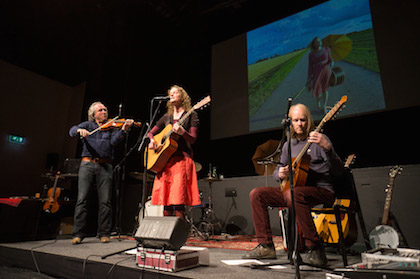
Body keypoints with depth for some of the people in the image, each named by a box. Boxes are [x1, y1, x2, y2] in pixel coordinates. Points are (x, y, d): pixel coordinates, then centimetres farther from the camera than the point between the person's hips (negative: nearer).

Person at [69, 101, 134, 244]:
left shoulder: (112, 127, 15)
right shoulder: (87, 125, 18)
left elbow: (113, 141, -2)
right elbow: (72, 130, 2)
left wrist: (123, 129, -19)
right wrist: (80, 130, -22)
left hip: (105, 166, 0)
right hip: (87, 164, 1)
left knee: (105, 201, -3)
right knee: (82, 199, -5)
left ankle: (104, 234, 6)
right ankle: (78, 234, 5)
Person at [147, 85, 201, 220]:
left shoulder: (190, 115, 6)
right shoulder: (166, 117, 20)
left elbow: (193, 139, -3)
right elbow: (150, 132, 24)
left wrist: (182, 132, -22)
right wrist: (151, 140, 2)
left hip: (181, 158, -5)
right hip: (164, 158, 5)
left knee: (178, 198, -13)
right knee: (165, 196, 1)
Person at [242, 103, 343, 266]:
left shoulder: (319, 139, -4)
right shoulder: (288, 145, 14)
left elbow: (338, 171, -15)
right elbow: (277, 172, 18)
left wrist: (327, 148, -32)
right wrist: (280, 174, -7)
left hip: (321, 190, -6)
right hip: (293, 188, 6)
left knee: (293, 194, -38)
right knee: (256, 194, -7)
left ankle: (315, 249, -24)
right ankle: (266, 247, -3)